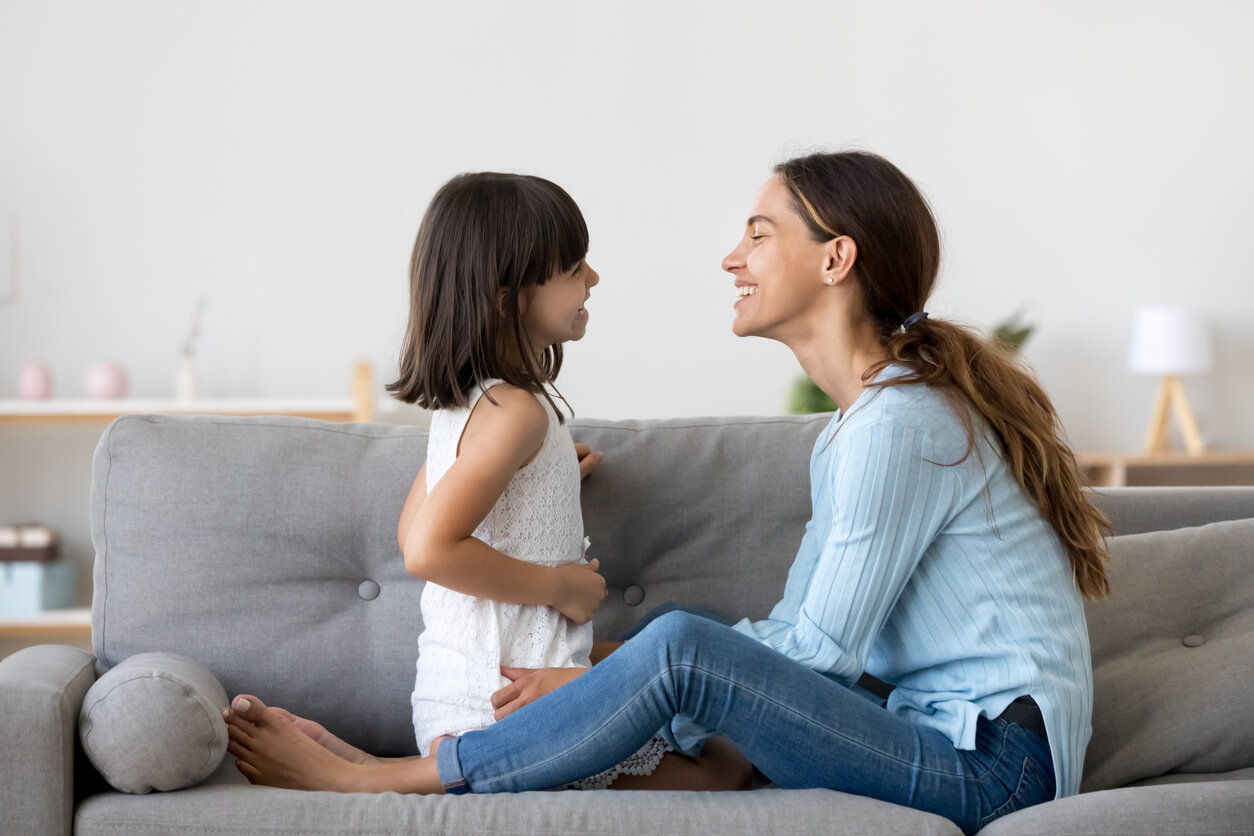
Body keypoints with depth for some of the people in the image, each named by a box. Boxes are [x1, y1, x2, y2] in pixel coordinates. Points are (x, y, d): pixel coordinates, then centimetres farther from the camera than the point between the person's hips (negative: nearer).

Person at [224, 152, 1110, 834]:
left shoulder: (900, 423, -16)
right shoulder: (854, 424, 16)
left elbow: (822, 650, -16)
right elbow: (796, 629, 13)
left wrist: (618, 691, -11)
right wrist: (605, 673, 4)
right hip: (946, 738, 10)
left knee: (683, 644, -22)